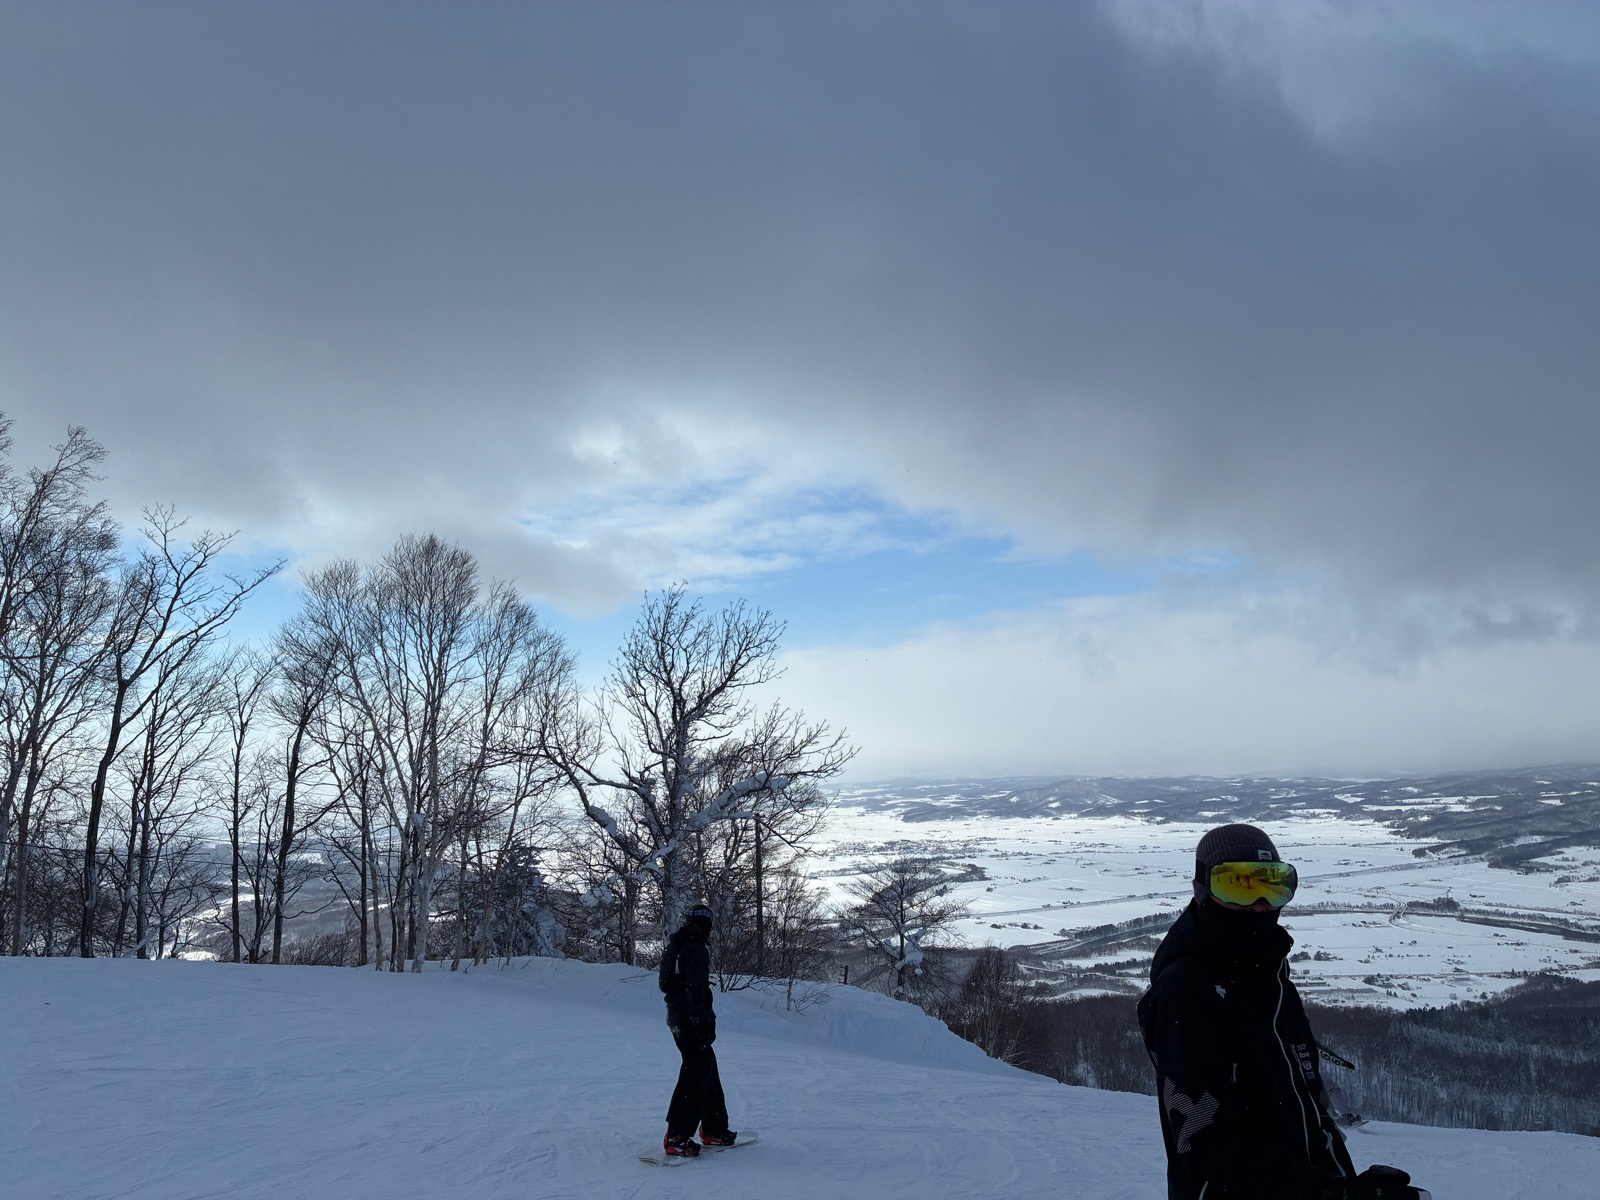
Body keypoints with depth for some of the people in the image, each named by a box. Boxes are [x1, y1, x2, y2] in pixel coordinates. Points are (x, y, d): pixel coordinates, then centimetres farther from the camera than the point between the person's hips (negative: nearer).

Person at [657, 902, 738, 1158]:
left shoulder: (675, 946, 13)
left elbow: (666, 984, 21)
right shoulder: (697, 950, -16)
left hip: (677, 1019, 10)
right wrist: (702, 1023, -20)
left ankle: (714, 1129, 24)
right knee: (695, 1076, -6)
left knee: (708, 1071, 17)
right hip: (692, 1022, -10)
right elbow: (694, 990, -22)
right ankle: (676, 1138, -6)